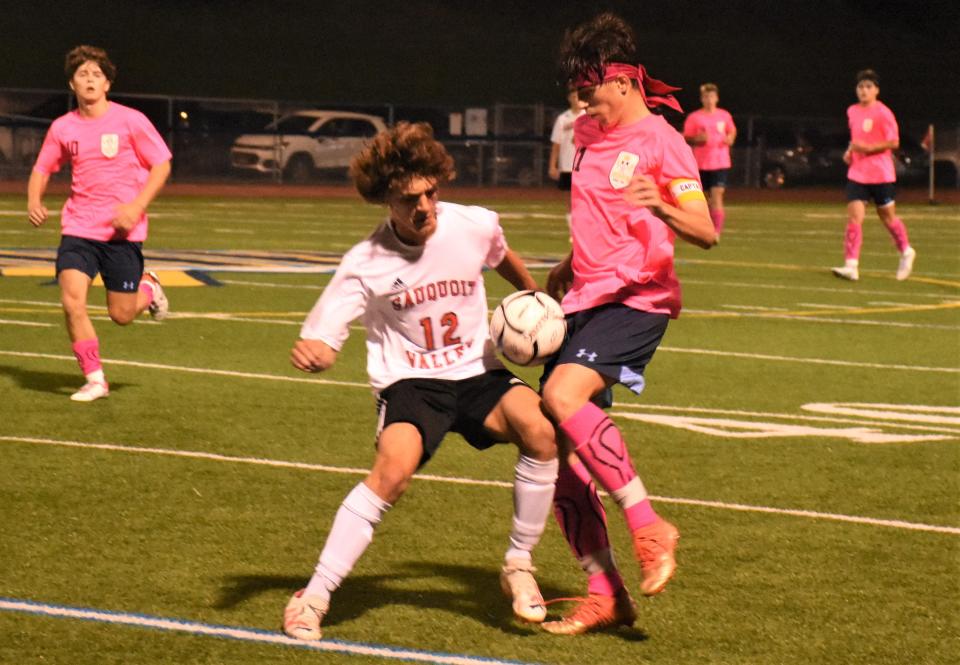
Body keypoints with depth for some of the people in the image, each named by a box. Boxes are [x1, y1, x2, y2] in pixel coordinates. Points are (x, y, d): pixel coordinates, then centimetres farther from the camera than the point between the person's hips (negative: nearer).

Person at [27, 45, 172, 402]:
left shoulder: (130, 121, -5)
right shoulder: (62, 128, 4)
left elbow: (161, 164, -2)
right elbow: (42, 169, 16)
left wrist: (136, 206, -15)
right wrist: (34, 201, -5)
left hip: (123, 232, -2)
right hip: (78, 228, 2)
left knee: (121, 315, 1)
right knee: (72, 301, -16)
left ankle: (147, 288, 38)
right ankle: (94, 379, 0)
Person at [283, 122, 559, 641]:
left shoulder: (476, 226, -7)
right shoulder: (366, 263, -13)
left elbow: (503, 258, 19)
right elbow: (320, 341, -15)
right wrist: (308, 352, -39)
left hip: (477, 371, 3)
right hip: (408, 380, -3)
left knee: (538, 429, -28)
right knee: (396, 466, -33)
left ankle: (519, 567, -6)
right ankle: (313, 597, -23)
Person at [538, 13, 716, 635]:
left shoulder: (660, 141, -8)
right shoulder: (589, 135, 16)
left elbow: (706, 233, -18)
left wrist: (662, 209, -35)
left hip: (637, 299, -8)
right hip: (585, 299, 8)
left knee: (563, 396, -31)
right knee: (558, 451, -1)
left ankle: (648, 526, -22)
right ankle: (604, 594, 6)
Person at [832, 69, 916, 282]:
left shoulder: (883, 113, -11)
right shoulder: (852, 111, 8)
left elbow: (894, 142, -13)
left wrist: (868, 147, -23)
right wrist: (850, 151, 6)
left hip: (881, 174, -4)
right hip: (857, 174, 4)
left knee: (887, 217, 11)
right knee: (854, 218, -10)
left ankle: (906, 252, 36)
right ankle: (851, 266, -14)